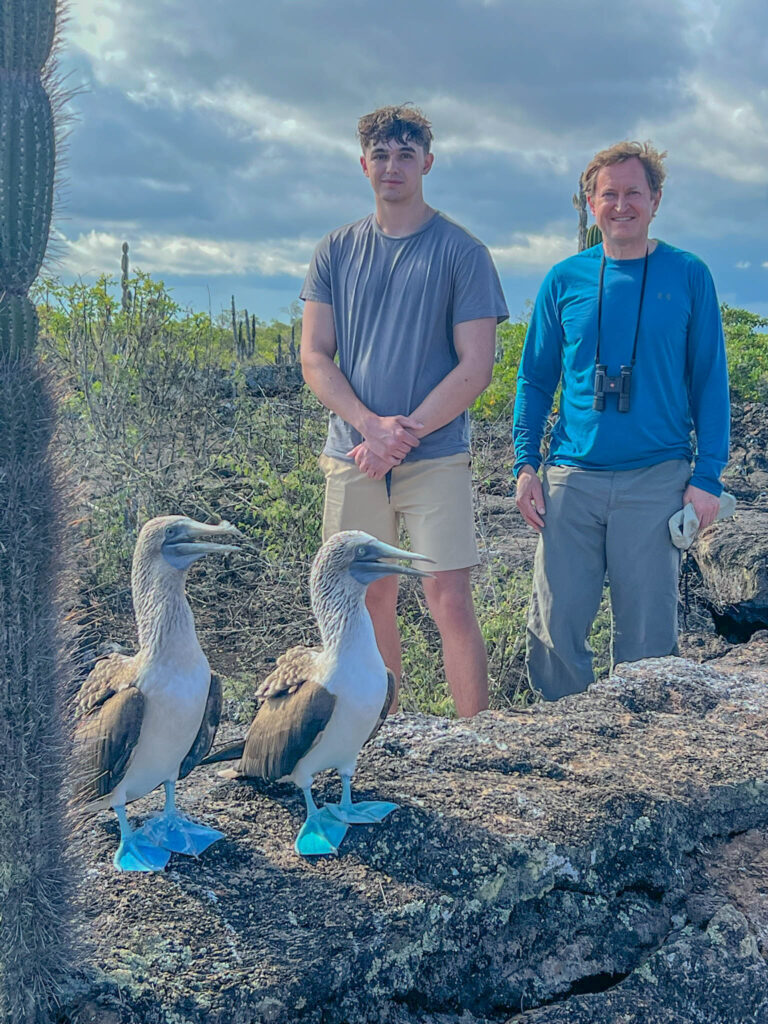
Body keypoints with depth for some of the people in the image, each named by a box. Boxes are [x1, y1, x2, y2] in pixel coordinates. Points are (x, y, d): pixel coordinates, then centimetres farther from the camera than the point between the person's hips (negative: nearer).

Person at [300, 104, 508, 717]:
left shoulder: (462, 252, 1)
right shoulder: (336, 252, 11)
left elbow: (475, 368, -4)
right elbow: (315, 358, 6)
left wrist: (403, 435, -12)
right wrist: (372, 425, -10)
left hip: (436, 456, -3)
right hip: (353, 454, 3)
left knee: (450, 602, -8)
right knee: (371, 600, 9)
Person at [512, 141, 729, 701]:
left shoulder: (688, 276, 5)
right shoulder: (565, 280, 9)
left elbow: (710, 382, 5)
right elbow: (535, 378, 12)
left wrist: (707, 477, -3)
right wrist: (526, 465, 3)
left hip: (656, 478, -1)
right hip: (571, 478, 2)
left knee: (647, 632, 4)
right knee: (556, 624, 2)